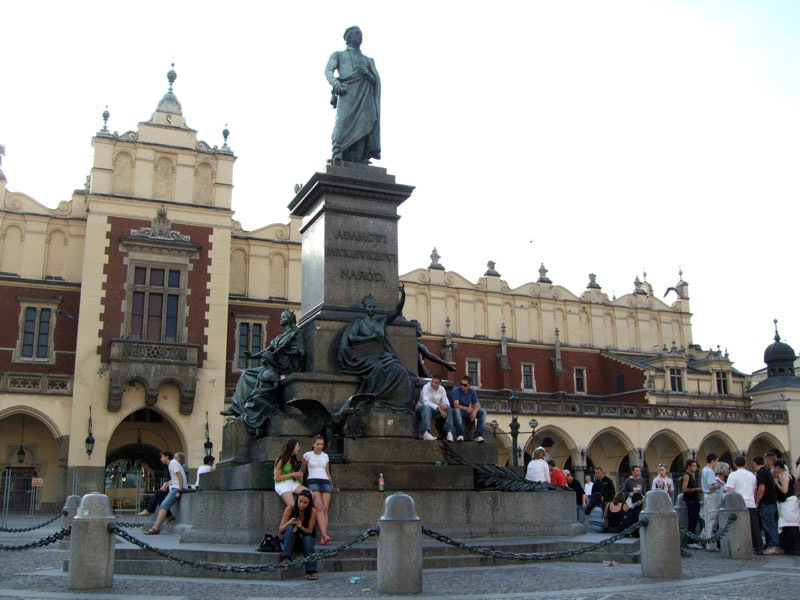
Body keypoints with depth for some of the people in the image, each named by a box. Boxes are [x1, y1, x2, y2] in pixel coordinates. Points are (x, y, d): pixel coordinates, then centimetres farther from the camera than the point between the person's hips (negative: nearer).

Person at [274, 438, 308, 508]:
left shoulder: (293, 460, 15)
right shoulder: (282, 460, -5)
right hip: (282, 484, -6)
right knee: (292, 506, -28)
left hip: (293, 483, 6)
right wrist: (292, 474, -10)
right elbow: (277, 478, -8)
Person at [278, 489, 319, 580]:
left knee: (307, 539, -34)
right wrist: (289, 523, -34)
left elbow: (309, 531, -13)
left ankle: (312, 571, -36)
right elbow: (280, 531, -13)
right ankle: (285, 558, -38)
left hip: (306, 537, 0)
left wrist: (301, 526, -35)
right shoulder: (290, 509, -16)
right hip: (290, 538, 0)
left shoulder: (312, 511, -16)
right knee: (290, 528, -30)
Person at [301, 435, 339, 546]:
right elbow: (302, 470, 18)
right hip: (313, 481, -3)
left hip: (325, 482, 3)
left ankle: (323, 537, -21)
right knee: (319, 508, -23)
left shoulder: (325, 456, 19)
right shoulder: (307, 455, 10)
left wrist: (332, 486, 23)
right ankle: (324, 535, -34)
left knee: (325, 509, -14)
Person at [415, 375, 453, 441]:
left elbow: (446, 401, 1)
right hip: (422, 408, -5)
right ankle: (426, 433, -53)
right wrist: (438, 407, -36)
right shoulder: (426, 387, -15)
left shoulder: (442, 389, 3)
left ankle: (449, 432, -20)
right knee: (427, 407, -39)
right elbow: (425, 402, -27)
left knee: (448, 409, -16)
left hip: (435, 411, 5)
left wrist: (445, 404, -26)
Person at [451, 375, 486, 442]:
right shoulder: (456, 390, -12)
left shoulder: (472, 392, 3)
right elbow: (456, 405, -22)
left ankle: (478, 435, -24)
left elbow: (477, 405, -2)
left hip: (468, 413, 5)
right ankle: (460, 434, -36)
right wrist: (466, 408, -27)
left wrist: (475, 411, -23)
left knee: (483, 412, -16)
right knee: (456, 410, -40)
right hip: (459, 411, -4)